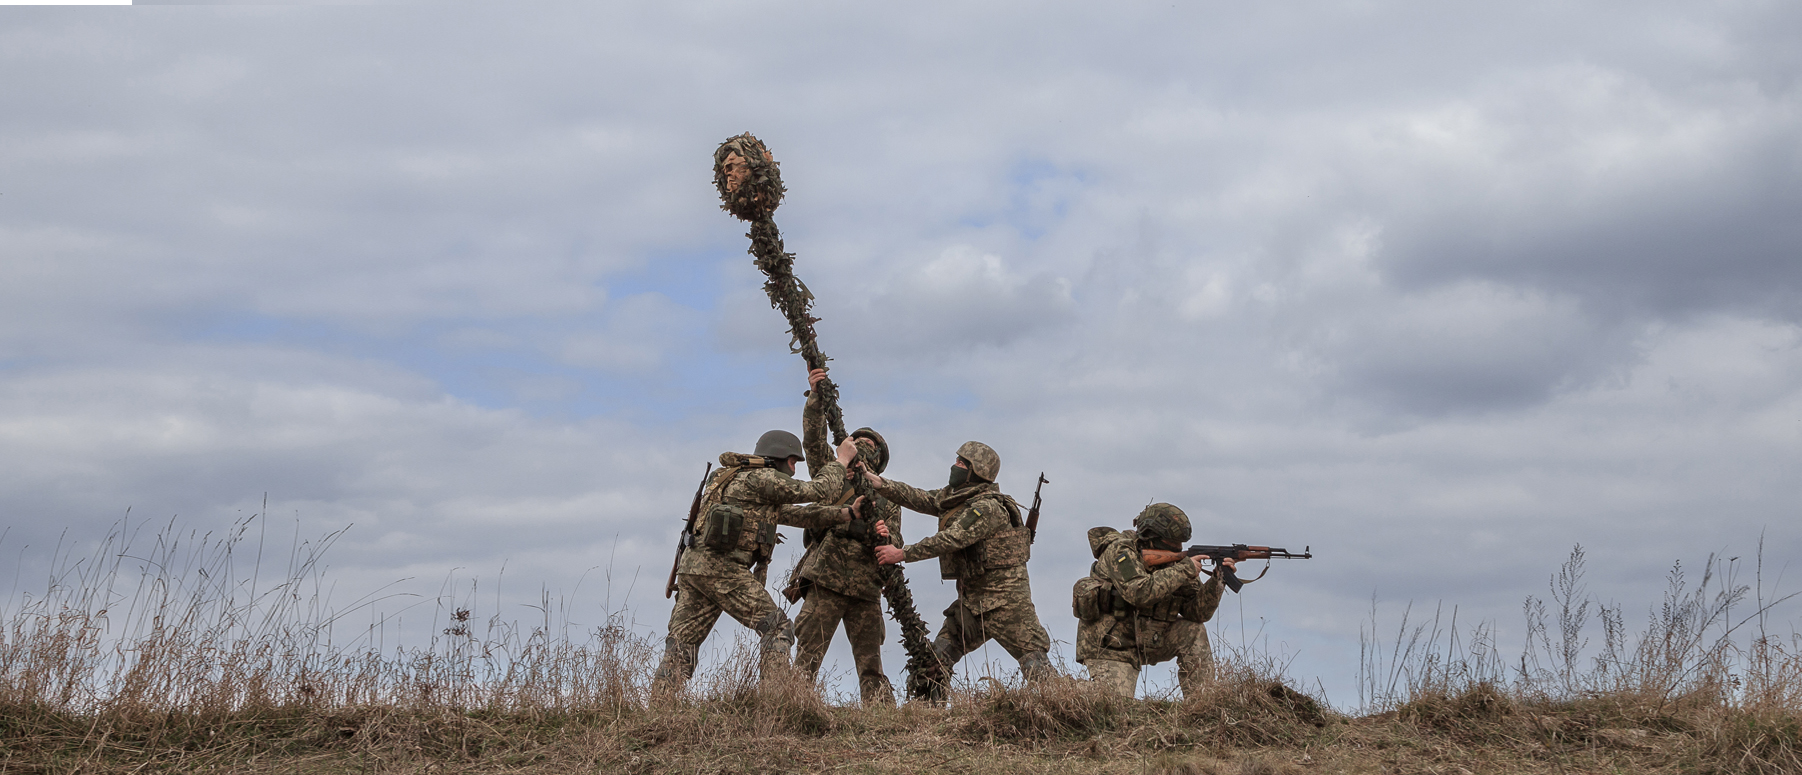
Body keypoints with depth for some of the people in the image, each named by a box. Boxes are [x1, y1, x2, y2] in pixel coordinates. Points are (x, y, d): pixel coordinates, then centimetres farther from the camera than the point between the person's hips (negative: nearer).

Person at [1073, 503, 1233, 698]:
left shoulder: (1172, 561, 2)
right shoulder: (1119, 551, -17)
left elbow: (1197, 612, 0)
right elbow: (1139, 592, -35)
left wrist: (1218, 579, -16)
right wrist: (1184, 570, -29)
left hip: (1144, 641, 7)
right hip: (1107, 644, -7)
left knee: (1194, 631, -9)